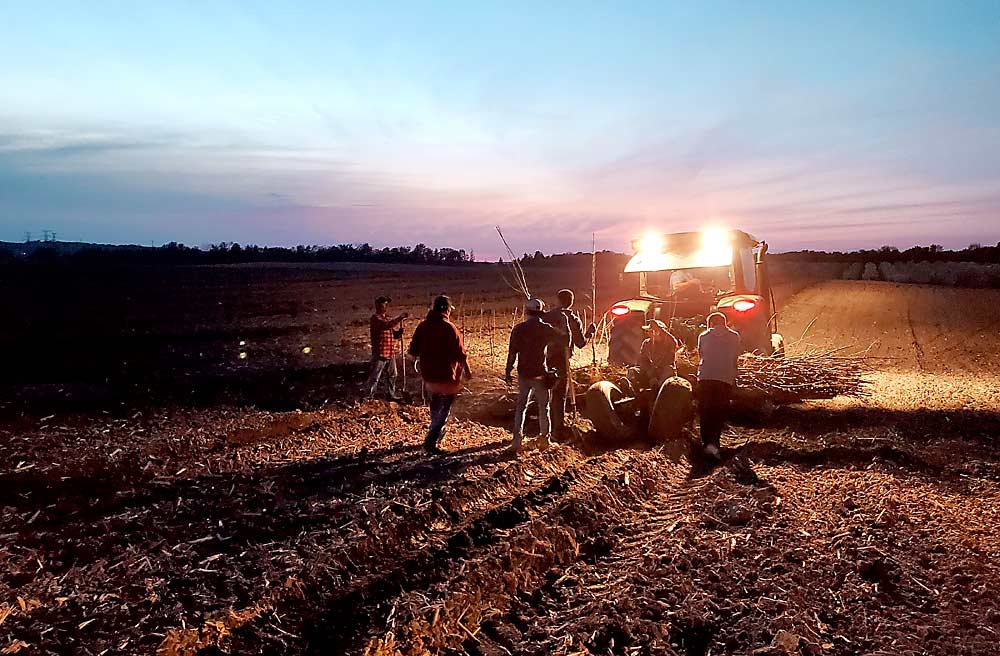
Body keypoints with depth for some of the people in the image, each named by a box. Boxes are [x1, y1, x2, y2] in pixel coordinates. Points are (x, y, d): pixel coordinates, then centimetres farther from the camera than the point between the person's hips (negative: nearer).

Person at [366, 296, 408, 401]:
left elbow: (394, 335, 19)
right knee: (375, 376, -5)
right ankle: (369, 395, 0)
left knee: (392, 376, 15)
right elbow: (386, 325, -28)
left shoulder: (387, 318, 18)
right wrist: (400, 318, -27)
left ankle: (392, 395, 25)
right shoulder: (376, 318, -8)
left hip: (390, 353, 8)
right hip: (379, 353, -8)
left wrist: (400, 331, -2)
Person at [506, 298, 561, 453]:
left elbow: (512, 353, -4)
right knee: (543, 407, 14)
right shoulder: (546, 329, -7)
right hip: (540, 374, -2)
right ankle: (544, 438, 20)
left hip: (523, 374, 2)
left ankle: (517, 439, 5)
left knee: (521, 406, 11)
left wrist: (508, 372, 3)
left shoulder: (518, 329, -3)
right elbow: (563, 339, 1)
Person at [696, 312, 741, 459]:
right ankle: (713, 443, -11)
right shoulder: (734, 336, 6)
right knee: (720, 413, 5)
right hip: (726, 378, 0)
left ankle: (706, 443, 12)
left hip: (705, 377, 1)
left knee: (705, 412, 11)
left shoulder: (703, 336, 7)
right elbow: (735, 358, 11)